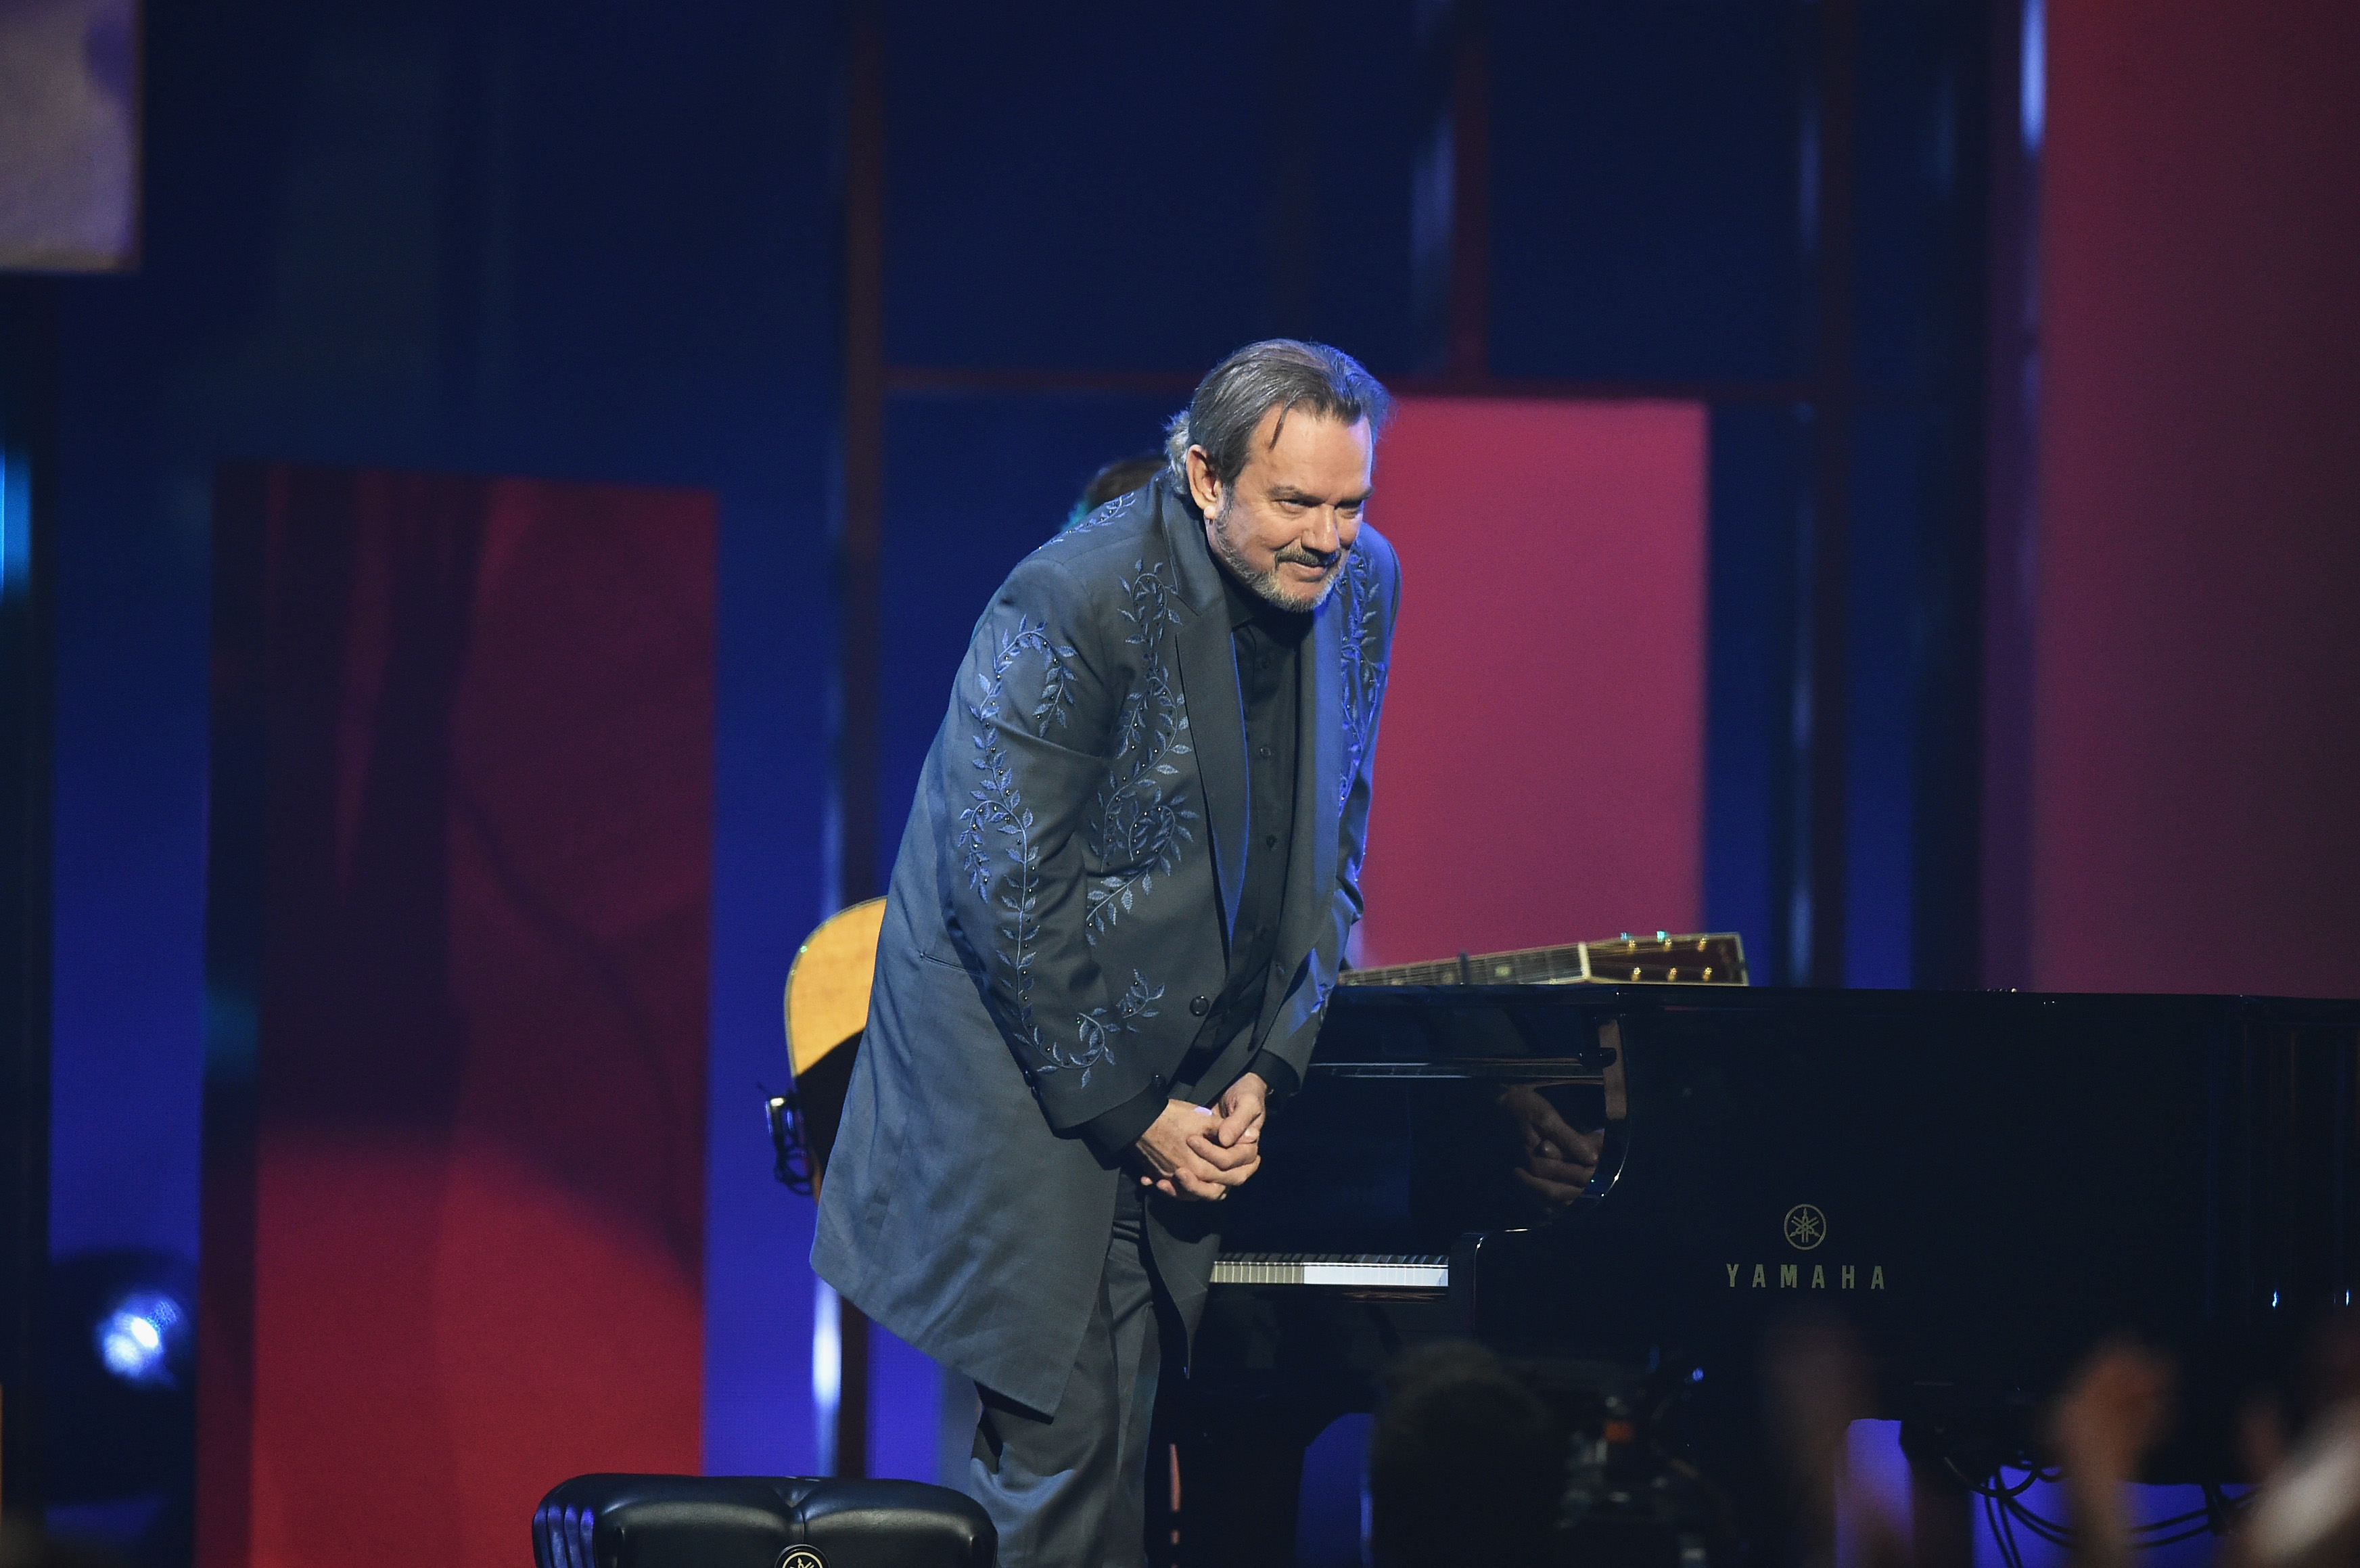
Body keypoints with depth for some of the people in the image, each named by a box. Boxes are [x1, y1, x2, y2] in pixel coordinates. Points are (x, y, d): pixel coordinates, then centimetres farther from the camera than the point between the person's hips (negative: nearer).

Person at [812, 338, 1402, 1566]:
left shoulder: (1358, 588, 0)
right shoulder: (1073, 606, -21)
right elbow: (1011, 894, -19)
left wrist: (1266, 1072, -1)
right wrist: (1133, 1115, -14)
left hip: (1205, 1079, 6)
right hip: (1032, 1066, -6)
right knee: (1068, 1431, -10)